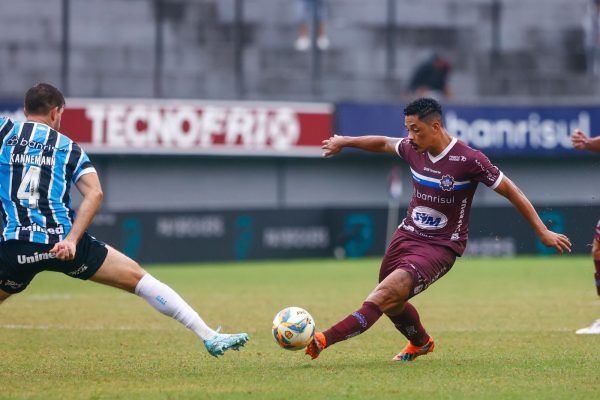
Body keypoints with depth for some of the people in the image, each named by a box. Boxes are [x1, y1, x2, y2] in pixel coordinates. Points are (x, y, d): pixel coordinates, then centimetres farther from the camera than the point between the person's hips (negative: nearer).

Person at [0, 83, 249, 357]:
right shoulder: (67, 146, 12)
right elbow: (94, 193, -2)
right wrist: (71, 239, -8)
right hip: (64, 242, 0)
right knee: (137, 277, 9)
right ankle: (209, 337, 6)